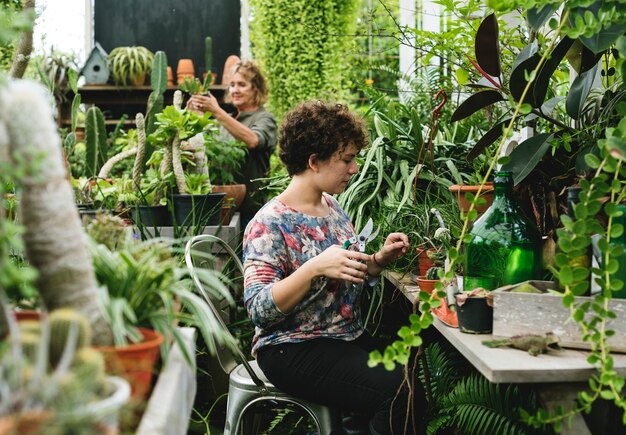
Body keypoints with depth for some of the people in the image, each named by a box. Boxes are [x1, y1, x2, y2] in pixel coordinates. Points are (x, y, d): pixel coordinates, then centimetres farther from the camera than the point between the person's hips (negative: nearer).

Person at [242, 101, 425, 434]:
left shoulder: (331, 206, 9)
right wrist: (314, 267, -31)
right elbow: (258, 310, -21)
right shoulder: (269, 224, -14)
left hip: (348, 337, 8)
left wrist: (379, 260, 1)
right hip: (292, 351, -8)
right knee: (402, 391, -23)